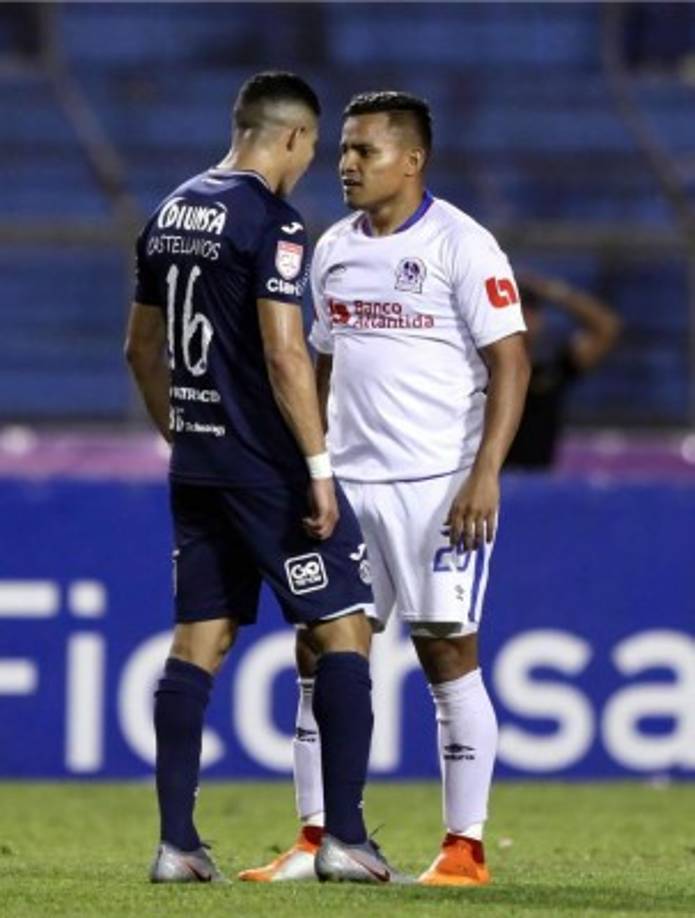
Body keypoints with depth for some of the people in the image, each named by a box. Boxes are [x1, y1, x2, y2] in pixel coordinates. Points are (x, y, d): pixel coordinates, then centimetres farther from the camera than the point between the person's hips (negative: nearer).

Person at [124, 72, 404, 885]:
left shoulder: (170, 215, 11)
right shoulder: (272, 221, -13)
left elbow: (141, 347, 18)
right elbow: (284, 354, -20)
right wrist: (319, 467, -16)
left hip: (196, 465, 8)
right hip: (267, 466, -8)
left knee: (198, 642, 8)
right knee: (343, 630, 0)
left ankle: (176, 842, 4)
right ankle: (344, 838, -4)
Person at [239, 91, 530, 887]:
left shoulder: (462, 246, -9)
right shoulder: (334, 249, 12)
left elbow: (509, 363, -11)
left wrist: (485, 474, -19)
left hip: (438, 486, -7)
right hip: (347, 484, 7)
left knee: (448, 654, -4)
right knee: (319, 651, 3)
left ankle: (465, 847, 3)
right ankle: (316, 842, 9)